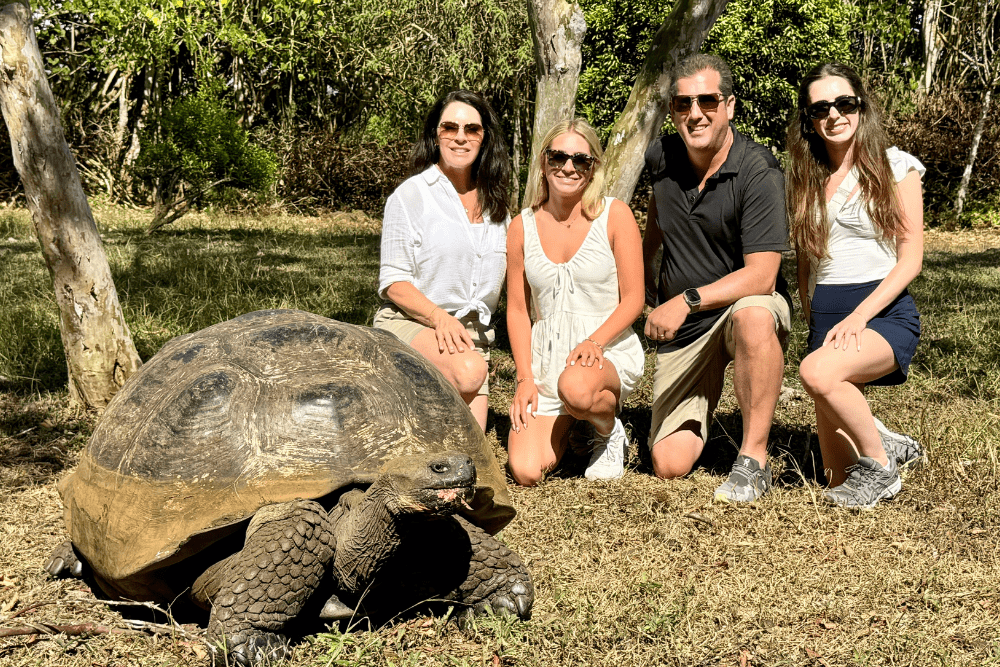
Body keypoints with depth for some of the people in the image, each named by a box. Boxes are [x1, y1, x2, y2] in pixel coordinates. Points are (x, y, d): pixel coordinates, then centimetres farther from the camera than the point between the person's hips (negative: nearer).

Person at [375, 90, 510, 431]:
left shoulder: (493, 201, 12)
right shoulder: (411, 195, -4)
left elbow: (509, 274, 19)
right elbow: (393, 282, -8)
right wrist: (439, 317, -24)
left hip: (473, 336, 5)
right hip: (409, 323, -5)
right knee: (467, 371, -36)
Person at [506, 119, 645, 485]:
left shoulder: (615, 215, -4)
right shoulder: (522, 227, 4)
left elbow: (633, 299, -5)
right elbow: (517, 310, 7)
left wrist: (594, 341, -22)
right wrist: (524, 378, -4)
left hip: (610, 349, -3)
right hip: (545, 356, 3)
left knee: (575, 387, -41)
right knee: (525, 472, -16)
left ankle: (609, 431, -3)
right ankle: (563, 426, 20)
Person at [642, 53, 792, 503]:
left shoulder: (758, 174, -19)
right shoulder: (663, 157, -2)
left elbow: (760, 277, -26)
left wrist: (687, 300, -33)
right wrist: (642, 267, 24)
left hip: (744, 303, -4)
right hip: (680, 328, 4)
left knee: (753, 315, -44)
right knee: (670, 465, -7)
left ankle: (753, 459, -30)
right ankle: (701, 405, 29)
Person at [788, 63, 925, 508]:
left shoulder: (895, 166, 2)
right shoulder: (806, 181, 14)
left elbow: (911, 259, -5)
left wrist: (858, 316, -17)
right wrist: (814, 321, 6)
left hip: (885, 312, -4)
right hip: (825, 318, 5)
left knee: (818, 372, -37)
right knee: (838, 481, 0)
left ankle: (880, 464, -14)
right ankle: (889, 446, 33)